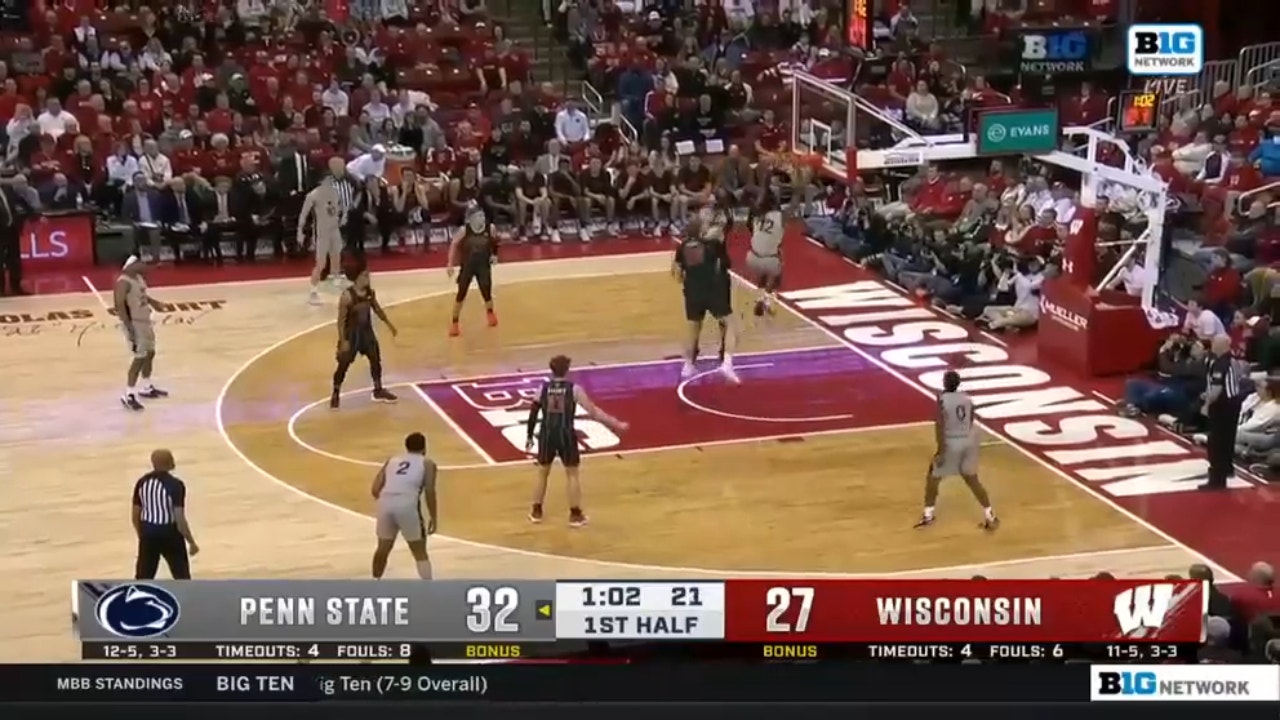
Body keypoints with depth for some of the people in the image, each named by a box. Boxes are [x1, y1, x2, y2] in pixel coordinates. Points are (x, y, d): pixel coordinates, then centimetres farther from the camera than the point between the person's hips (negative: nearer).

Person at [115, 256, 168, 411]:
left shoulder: (138, 277, 8)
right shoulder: (124, 282, -21)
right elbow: (119, 305, -25)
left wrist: (152, 301, 10)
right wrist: (129, 327, -28)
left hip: (144, 320, 10)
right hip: (134, 323, -10)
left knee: (150, 353, 19)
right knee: (139, 358, -10)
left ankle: (147, 388, 35)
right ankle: (128, 396, -4)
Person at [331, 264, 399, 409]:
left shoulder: (370, 292, -5)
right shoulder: (347, 296, -24)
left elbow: (377, 309, 14)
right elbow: (341, 320, -20)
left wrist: (389, 325, 20)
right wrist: (343, 340, -22)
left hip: (367, 332, 6)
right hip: (351, 334, -6)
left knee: (376, 359, 14)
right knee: (343, 365, 3)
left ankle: (378, 391, 30)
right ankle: (335, 395, 18)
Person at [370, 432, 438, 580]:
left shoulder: (391, 460, 27)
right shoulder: (427, 463, 17)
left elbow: (375, 489, 17)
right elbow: (429, 492, 3)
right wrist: (433, 518, 9)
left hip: (385, 503, 4)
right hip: (407, 505, -4)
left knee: (383, 547, 25)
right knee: (420, 552, 8)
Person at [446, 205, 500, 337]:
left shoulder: (490, 228, -13)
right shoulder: (464, 230, -18)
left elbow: (495, 242, 9)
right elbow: (454, 244, -7)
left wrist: (494, 255, 0)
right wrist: (450, 264, -12)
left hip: (484, 265, 1)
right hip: (467, 265, -1)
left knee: (486, 292, 5)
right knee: (461, 294, 0)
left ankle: (490, 313, 39)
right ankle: (454, 323, 13)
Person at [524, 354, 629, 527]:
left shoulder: (543, 388, 0)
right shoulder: (573, 389, -7)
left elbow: (533, 413, 4)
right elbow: (592, 411, -7)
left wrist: (530, 437, 15)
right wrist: (615, 424, -2)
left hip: (547, 434, 2)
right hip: (565, 435, -2)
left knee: (542, 472, 19)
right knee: (572, 473, 11)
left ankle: (536, 511, 25)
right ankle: (575, 514, 13)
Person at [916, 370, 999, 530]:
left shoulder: (942, 400, -16)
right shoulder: (967, 398, 1)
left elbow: (940, 426, -21)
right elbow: (970, 422, 9)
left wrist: (941, 451, -18)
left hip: (951, 443, -5)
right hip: (969, 441, 5)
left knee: (933, 476, 15)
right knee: (972, 479, 15)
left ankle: (928, 515, 21)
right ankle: (990, 516, 12)